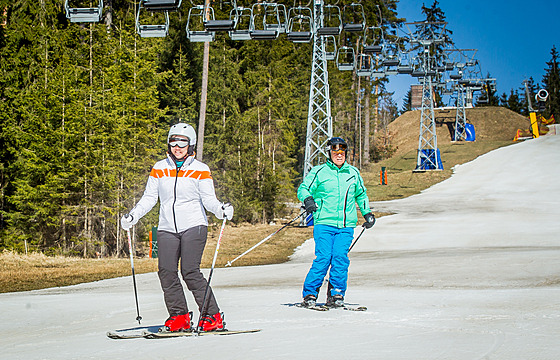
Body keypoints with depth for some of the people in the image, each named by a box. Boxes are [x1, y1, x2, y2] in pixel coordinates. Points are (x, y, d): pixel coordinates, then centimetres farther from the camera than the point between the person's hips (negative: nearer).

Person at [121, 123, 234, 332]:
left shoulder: (200, 170, 4)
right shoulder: (159, 169, 12)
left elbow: (208, 199, 0)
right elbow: (149, 198, 14)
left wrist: (221, 210, -20)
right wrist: (132, 216, 3)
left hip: (193, 226, -4)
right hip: (167, 228, 4)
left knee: (190, 271, -14)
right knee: (166, 271, -9)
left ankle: (212, 317, -6)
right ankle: (179, 316, 2)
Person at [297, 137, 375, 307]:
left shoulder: (353, 173, 16)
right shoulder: (319, 172, 5)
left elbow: (361, 194, 31)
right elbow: (303, 188, 5)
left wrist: (367, 213, 26)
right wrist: (308, 199, -16)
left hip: (346, 225, 3)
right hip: (324, 224, -3)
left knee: (340, 258, -11)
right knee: (323, 257, -13)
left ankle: (336, 294, -2)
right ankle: (310, 294, -4)